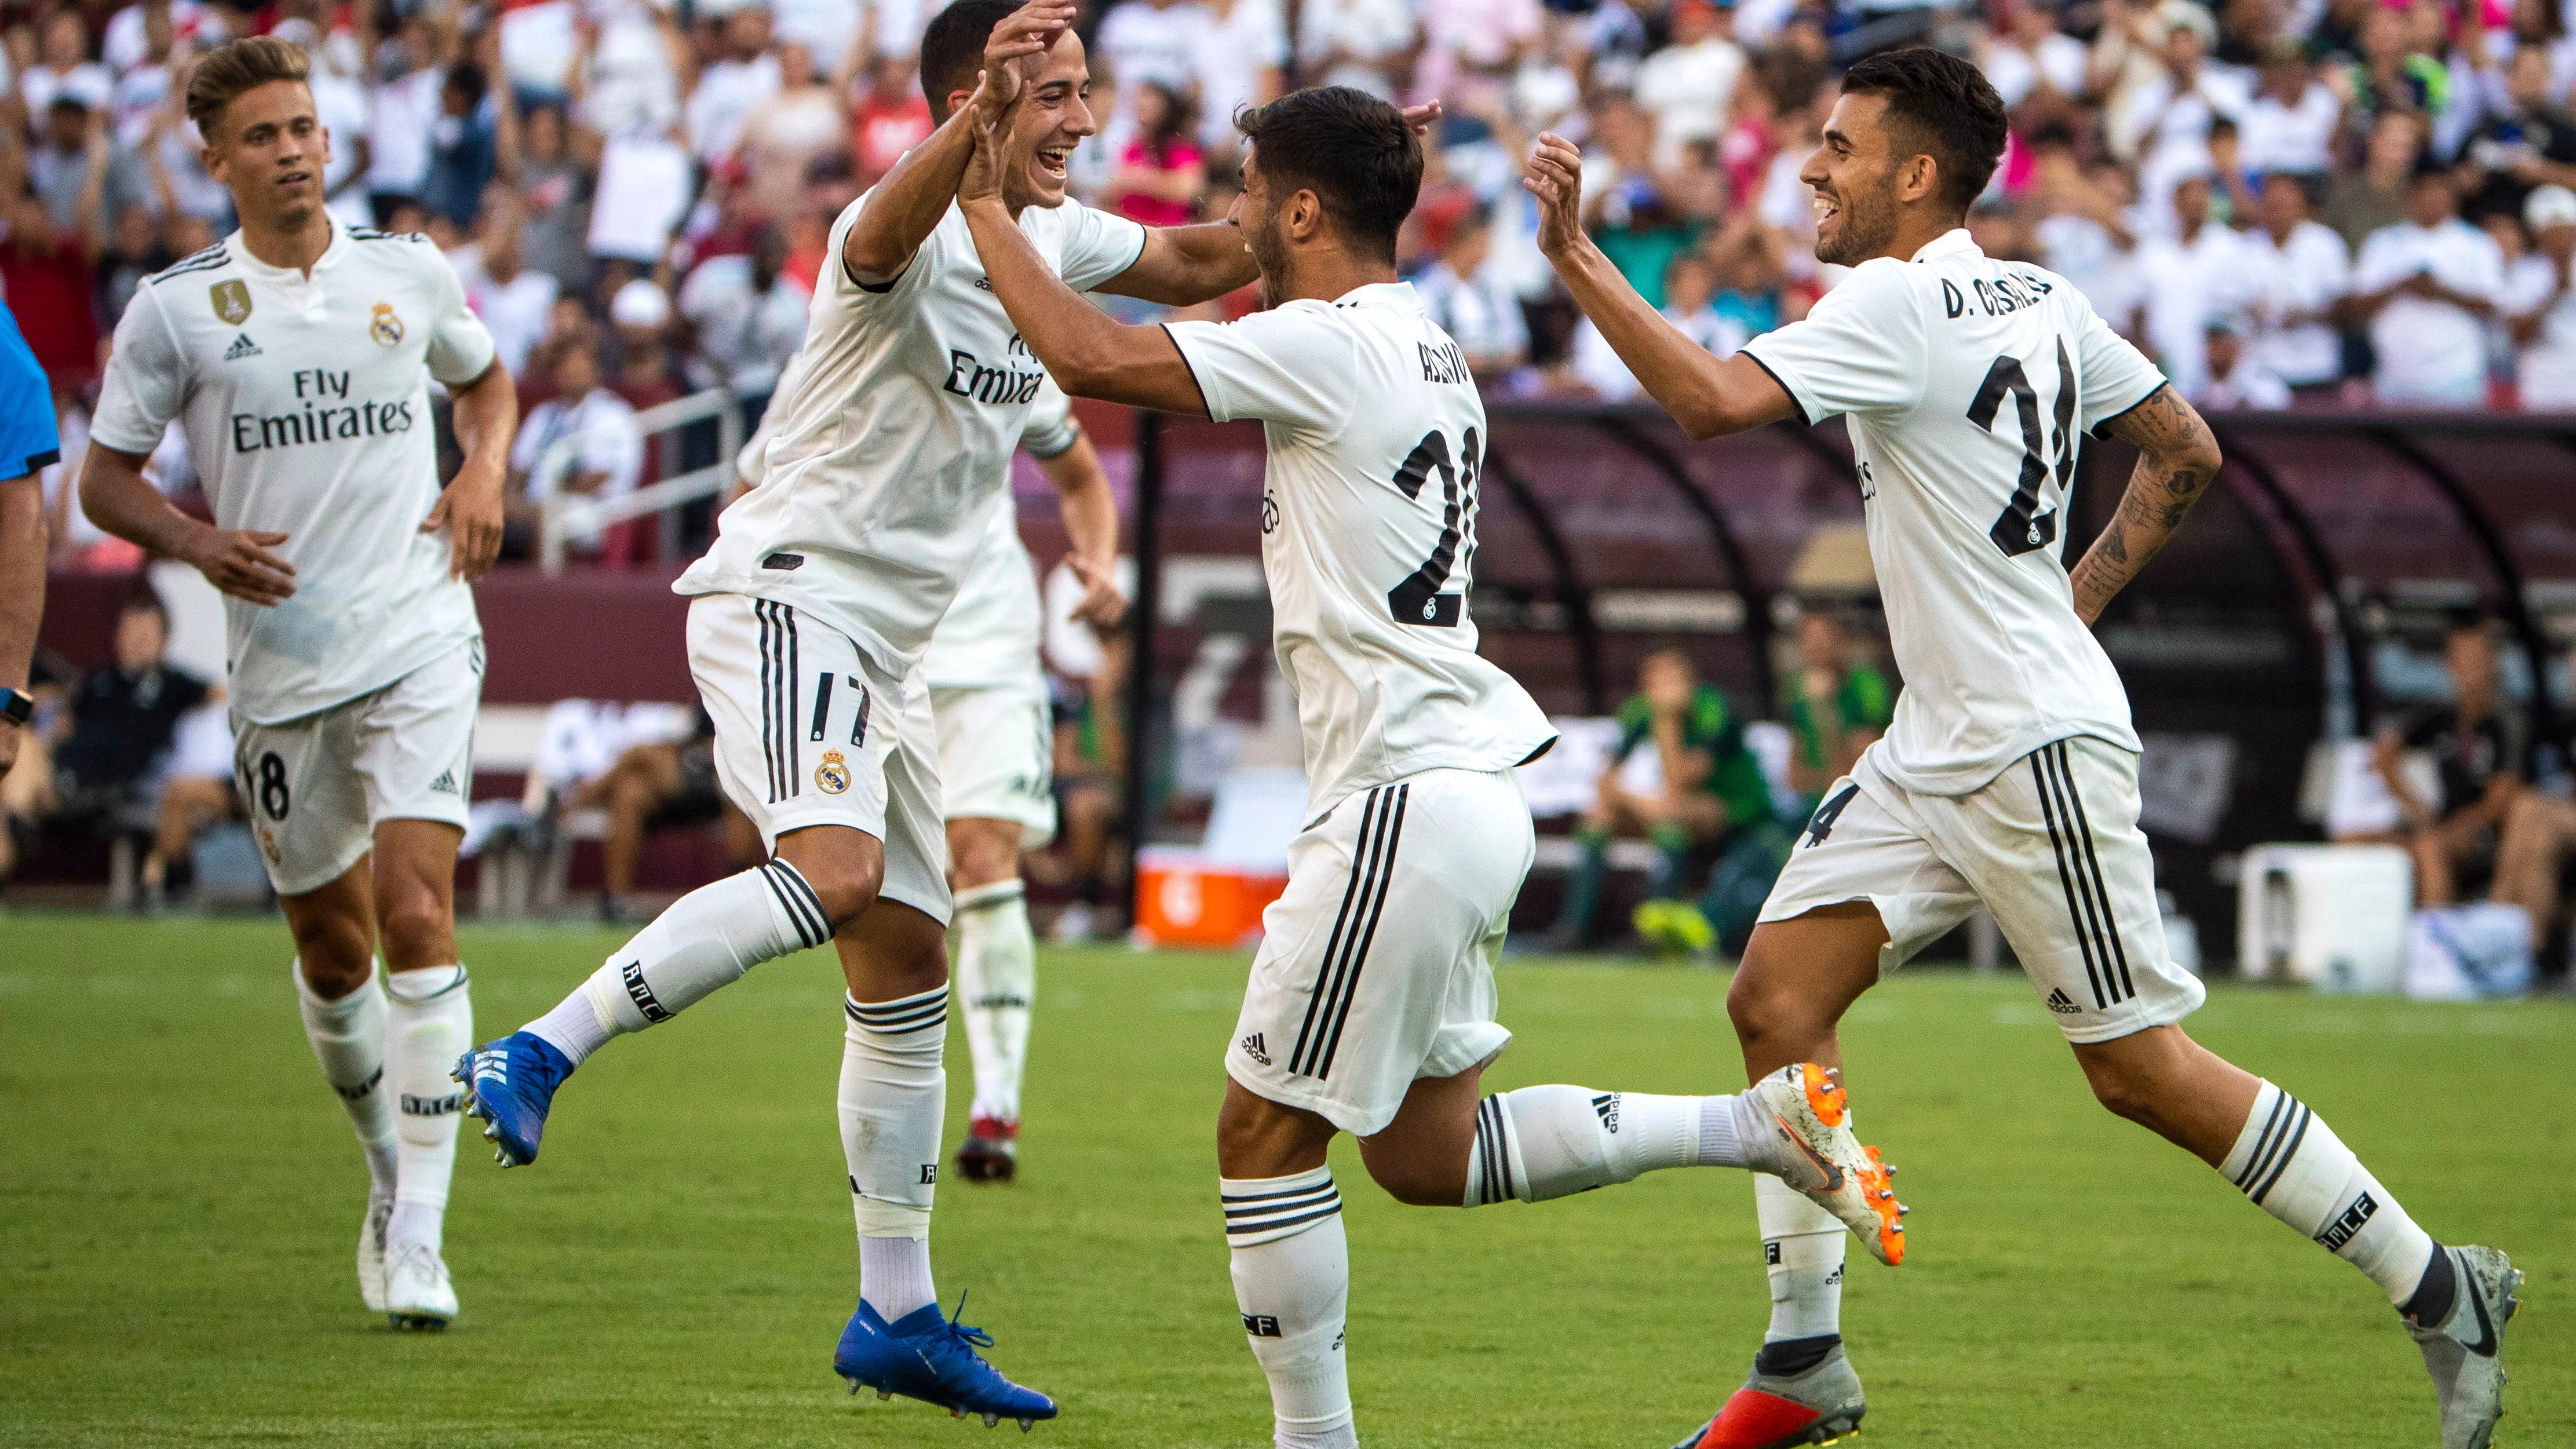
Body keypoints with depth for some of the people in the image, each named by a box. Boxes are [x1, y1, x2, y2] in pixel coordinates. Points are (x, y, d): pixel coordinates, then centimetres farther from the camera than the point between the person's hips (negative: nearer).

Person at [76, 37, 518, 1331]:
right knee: (331, 945, 9)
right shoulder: (174, 309, 0)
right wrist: (198, 543, -13)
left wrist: (485, 471, 5)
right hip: (279, 664, 1)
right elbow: (105, 479, 5)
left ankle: (418, 1234, -17)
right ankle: (388, 1170, 35)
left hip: (417, 641, -1)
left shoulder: (408, 275, 5)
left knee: (415, 913, -16)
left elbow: (484, 378, 25)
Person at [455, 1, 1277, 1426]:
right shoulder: (906, 230, -15)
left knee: (908, 968, 10)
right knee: (834, 875, -32)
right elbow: (887, 235, -41)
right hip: (788, 597, -9)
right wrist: (984, 116, -60)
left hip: (886, 651, 9)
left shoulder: (1052, 236, 12)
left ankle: (897, 1316, 16)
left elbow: (1204, 264, 29)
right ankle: (536, 1055, -28)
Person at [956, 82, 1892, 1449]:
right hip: (1464, 796, 9)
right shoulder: (1429, 353, 14)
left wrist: (985, 208, -7)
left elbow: (1088, 356, -19)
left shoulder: (1326, 344, -14)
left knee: (1265, 1132, 0)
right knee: (1424, 1154, 15)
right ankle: (1759, 1127, 9)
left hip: (1407, 807, -9)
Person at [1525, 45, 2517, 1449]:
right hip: (1935, 748, 10)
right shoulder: (2043, 300, 10)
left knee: (2140, 1069, -4)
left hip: (2037, 749, -10)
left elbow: (1713, 398, -30)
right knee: (1776, 1000, 3)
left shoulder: (1896, 307, -17)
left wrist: (1575, 254, -25)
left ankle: (2437, 1290, 6)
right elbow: (2186, 454, 18)